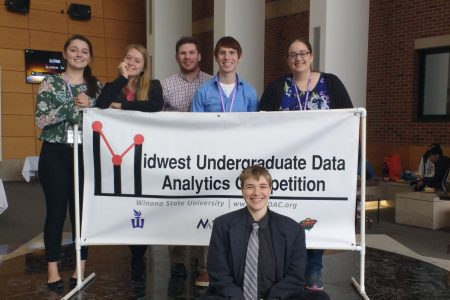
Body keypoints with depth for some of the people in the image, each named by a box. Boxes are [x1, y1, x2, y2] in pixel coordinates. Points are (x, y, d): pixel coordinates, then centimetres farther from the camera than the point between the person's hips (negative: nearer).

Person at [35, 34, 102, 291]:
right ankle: (53, 269, 15)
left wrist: (89, 106, -13)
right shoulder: (51, 83, 2)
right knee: (56, 211, 3)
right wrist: (74, 105, -17)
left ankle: (81, 267, 19)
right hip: (55, 154, -2)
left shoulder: (97, 86, 9)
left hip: (86, 155, 2)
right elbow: (41, 119, -10)